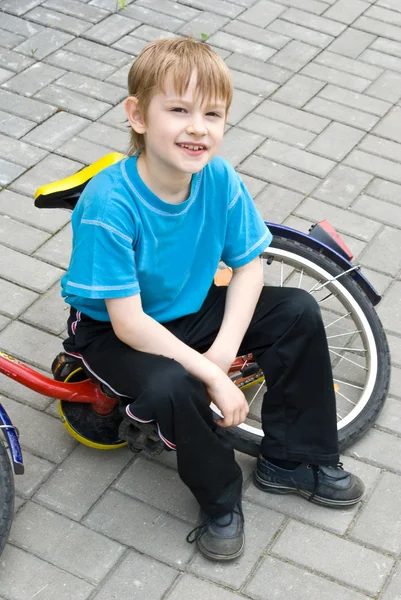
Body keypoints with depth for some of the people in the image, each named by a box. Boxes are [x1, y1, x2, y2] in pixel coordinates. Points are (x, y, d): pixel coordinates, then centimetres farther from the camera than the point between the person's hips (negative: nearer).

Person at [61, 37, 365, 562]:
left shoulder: (220, 178, -17)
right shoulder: (109, 204, -32)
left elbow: (248, 267, -7)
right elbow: (128, 322, -30)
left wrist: (223, 352, -23)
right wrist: (214, 378, -30)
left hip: (191, 312, 6)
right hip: (115, 334, -5)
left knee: (298, 313, -7)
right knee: (174, 386, -34)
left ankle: (291, 459, 9)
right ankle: (221, 497, -3)